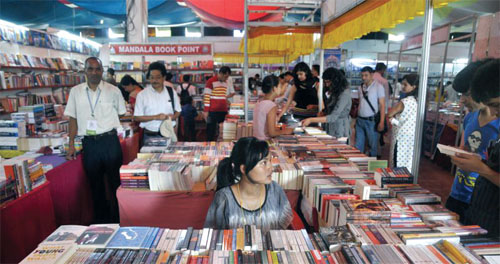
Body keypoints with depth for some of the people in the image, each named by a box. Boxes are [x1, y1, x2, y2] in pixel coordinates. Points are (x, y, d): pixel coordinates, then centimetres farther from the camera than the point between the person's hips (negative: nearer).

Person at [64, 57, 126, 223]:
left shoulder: (113, 91, 1)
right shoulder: (76, 91, 7)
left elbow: (122, 114, 10)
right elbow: (73, 118, 10)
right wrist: (71, 145, 6)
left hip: (110, 141, -2)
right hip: (89, 143, 2)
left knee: (115, 181, 4)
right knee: (95, 183, 13)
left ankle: (117, 218, 19)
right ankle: (100, 219, 29)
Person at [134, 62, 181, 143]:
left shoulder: (171, 92, 5)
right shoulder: (142, 95, -2)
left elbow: (178, 111, 14)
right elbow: (137, 117, -3)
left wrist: (173, 117, -9)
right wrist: (155, 117, -15)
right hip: (150, 136, -1)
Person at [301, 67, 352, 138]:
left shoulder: (344, 94, -17)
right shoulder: (334, 92, 10)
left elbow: (333, 117, -24)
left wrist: (311, 120, -26)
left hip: (339, 132, -8)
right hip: (330, 130, 8)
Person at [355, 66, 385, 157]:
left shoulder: (378, 87, -4)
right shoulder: (361, 88, 11)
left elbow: (382, 105, -7)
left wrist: (381, 122, -14)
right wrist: (356, 117, 11)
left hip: (371, 121, -5)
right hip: (360, 120, 5)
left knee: (373, 146, 4)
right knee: (358, 146, 9)